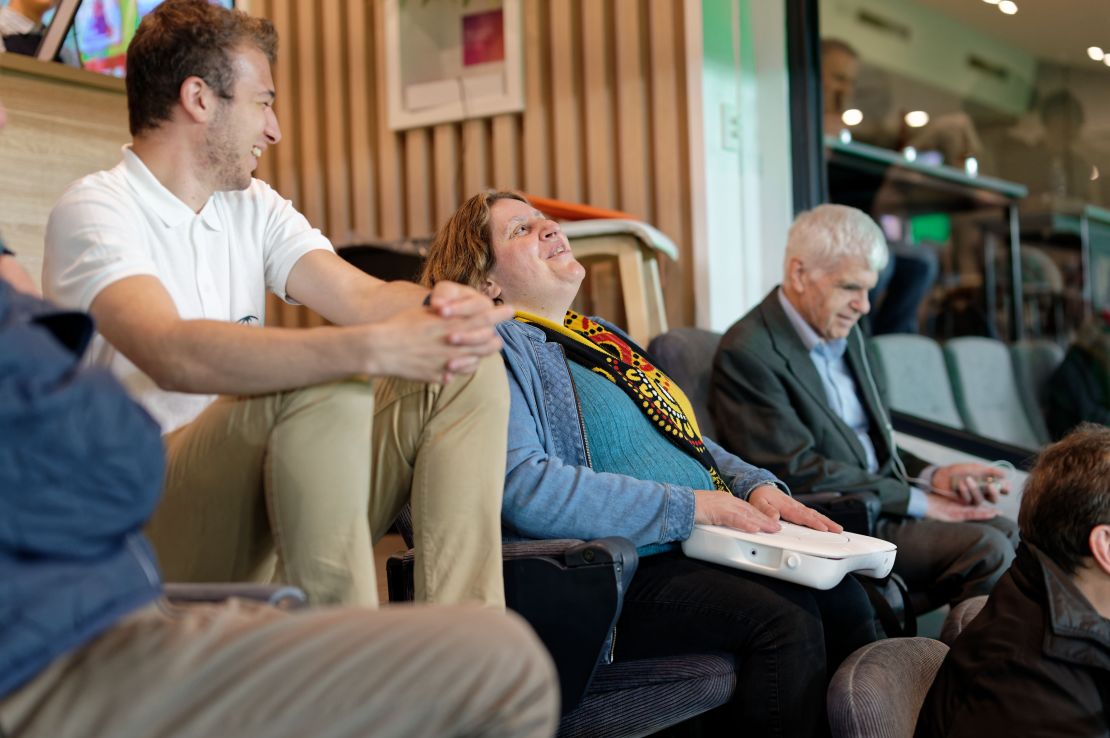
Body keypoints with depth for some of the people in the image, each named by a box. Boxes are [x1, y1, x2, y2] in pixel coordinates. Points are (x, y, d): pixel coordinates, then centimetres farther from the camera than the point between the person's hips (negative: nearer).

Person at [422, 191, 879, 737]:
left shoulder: (600, 337, 23)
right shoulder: (496, 348, -6)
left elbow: (684, 436, 29)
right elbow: (522, 488, -21)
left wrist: (754, 485, 6)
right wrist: (687, 506, -18)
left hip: (700, 548, 9)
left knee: (842, 595, -11)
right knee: (786, 619, -25)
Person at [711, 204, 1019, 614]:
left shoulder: (844, 334, 15)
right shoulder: (747, 353, -13)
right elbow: (796, 471, -19)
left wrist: (934, 477, 0)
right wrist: (916, 500, -16)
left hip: (881, 510, 9)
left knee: (1004, 533, -7)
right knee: (987, 549, -21)